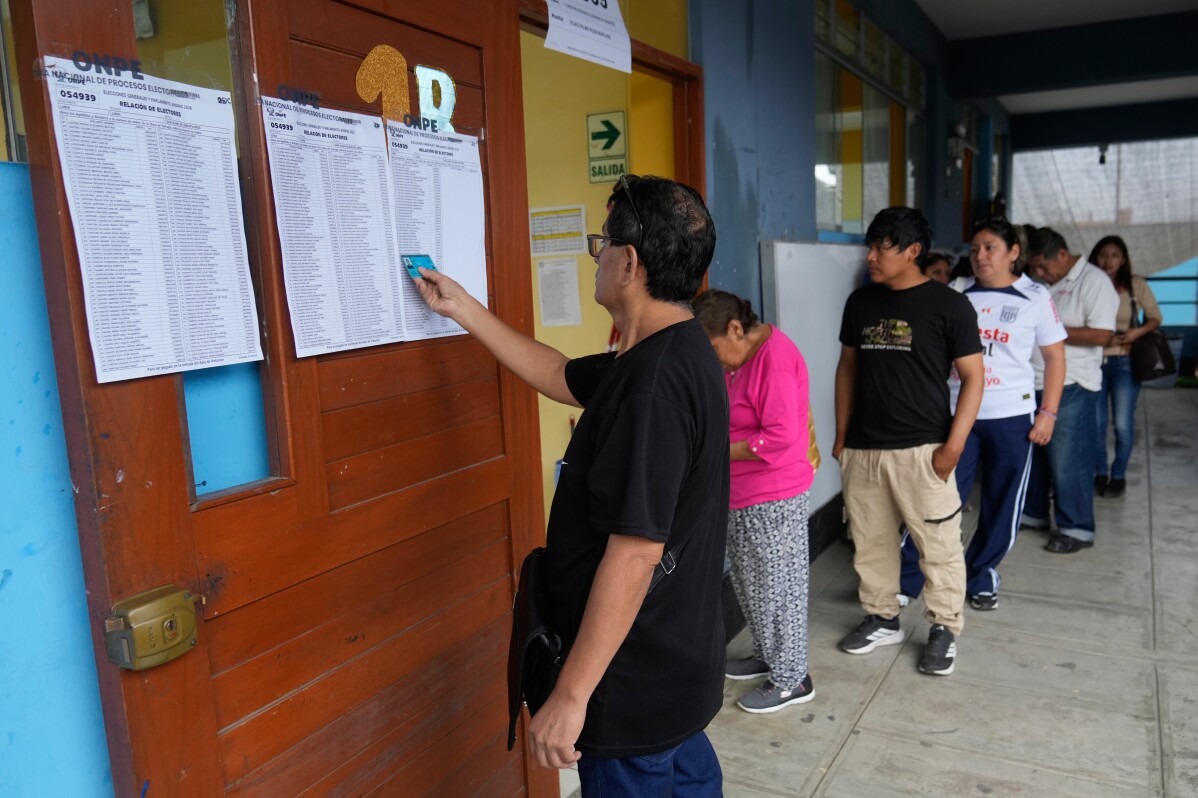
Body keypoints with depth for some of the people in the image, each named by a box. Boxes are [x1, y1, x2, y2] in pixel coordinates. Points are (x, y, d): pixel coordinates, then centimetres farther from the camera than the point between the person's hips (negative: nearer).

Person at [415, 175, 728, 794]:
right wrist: (464, 311, 19)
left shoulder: (651, 388, -29)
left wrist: (571, 695, -25)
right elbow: (561, 377, 16)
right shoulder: (679, 352, 4)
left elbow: (635, 552, -31)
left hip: (635, 684, -9)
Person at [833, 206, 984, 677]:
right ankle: (881, 619, 30)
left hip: (921, 449, -4)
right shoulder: (860, 303, 7)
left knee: (938, 545, 5)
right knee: (870, 540, 13)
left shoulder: (948, 305, -6)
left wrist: (954, 445, -12)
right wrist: (841, 435, 11)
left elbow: (972, 376, -5)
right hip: (862, 448, 5)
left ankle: (944, 629, 22)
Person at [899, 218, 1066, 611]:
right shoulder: (957, 293, 3)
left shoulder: (1035, 297, 1)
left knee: (1002, 505, 9)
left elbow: (1054, 357, 4)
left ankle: (981, 577, 28)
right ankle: (906, 578, 10)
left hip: (1011, 416, 0)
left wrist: (1048, 413, -2)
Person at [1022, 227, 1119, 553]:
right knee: (1031, 454, 15)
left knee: (1068, 462, -2)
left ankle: (1077, 529, 11)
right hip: (1033, 384, 7)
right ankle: (1033, 513, 30)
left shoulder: (1093, 281, -10)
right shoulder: (1041, 283, 12)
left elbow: (1102, 334, -19)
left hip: (1070, 388, -7)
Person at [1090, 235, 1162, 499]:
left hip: (1124, 362, -1)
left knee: (1123, 424, 1)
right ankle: (1100, 473, 21)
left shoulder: (1136, 285, -3)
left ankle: (1118, 476, 17)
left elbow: (1155, 317, 5)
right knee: (1096, 422, 5)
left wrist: (1138, 331, -14)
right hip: (1094, 361, 1)